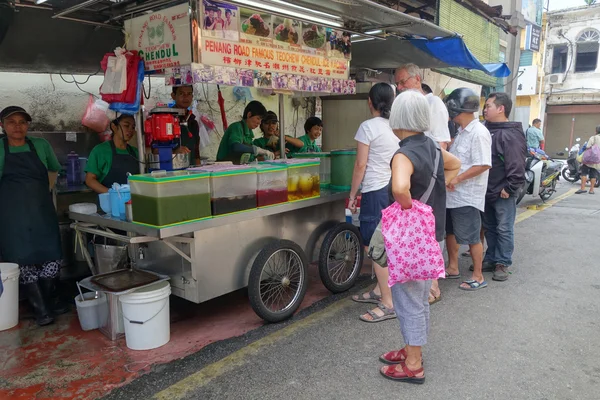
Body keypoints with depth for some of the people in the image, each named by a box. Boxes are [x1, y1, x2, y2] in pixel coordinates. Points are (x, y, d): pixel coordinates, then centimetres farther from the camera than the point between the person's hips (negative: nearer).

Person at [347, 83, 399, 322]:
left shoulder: (368, 126, -11)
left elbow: (361, 164, -13)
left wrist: (352, 194, -6)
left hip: (375, 192, -8)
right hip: (393, 190, 8)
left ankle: (388, 304, 0)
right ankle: (379, 290, 30)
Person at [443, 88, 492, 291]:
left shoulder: (479, 132, -17)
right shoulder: (461, 132, 12)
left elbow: (484, 164, -24)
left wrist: (457, 178, -24)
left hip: (468, 196, -10)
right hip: (453, 193, 10)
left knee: (472, 237, 1)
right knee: (450, 231, 19)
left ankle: (478, 277, 15)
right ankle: (452, 268, 35)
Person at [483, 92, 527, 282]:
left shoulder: (511, 134, -16)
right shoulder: (487, 130, 11)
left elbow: (516, 165, -21)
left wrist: (510, 188, -19)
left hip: (503, 193, -8)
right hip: (487, 191, 8)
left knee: (504, 230, 3)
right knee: (489, 228, 16)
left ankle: (503, 263, 14)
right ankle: (491, 259, 28)